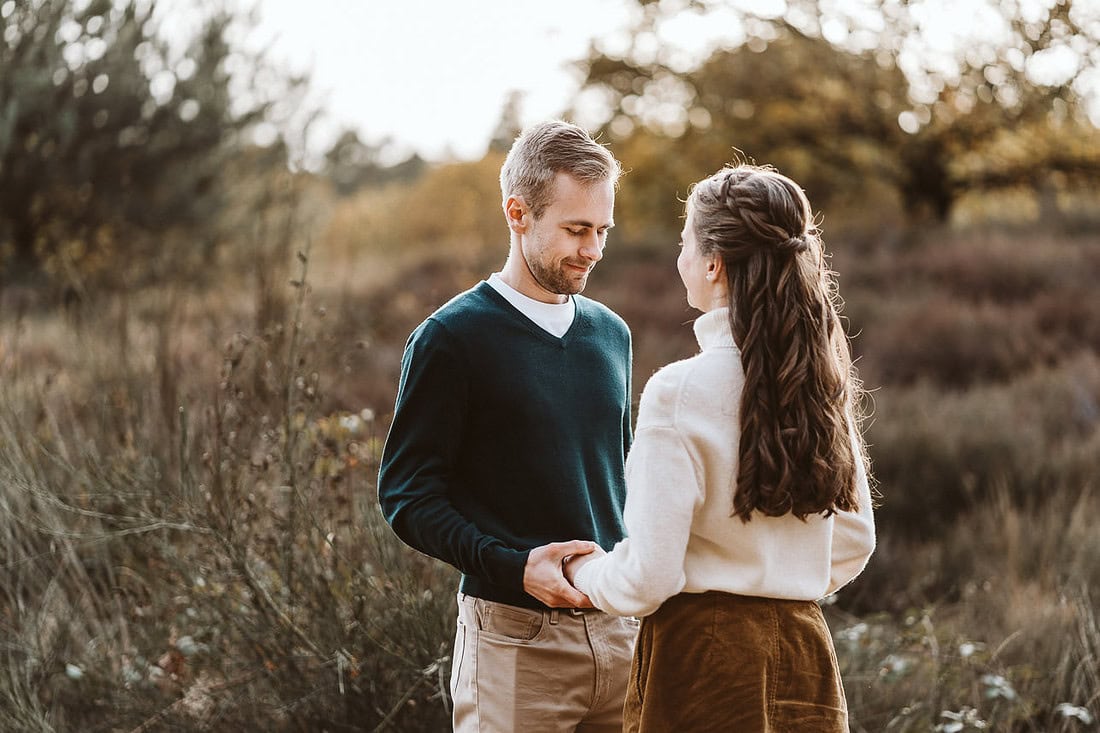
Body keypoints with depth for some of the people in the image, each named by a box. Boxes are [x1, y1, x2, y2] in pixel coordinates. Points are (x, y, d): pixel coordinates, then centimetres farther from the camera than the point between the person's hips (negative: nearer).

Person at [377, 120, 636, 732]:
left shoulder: (611, 333, 13)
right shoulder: (453, 338, -6)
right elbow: (407, 496, -8)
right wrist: (513, 566, -20)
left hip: (620, 630, 5)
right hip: (515, 638, -5)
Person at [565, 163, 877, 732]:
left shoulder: (680, 391, -17)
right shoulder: (824, 379, 2)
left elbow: (646, 580, -17)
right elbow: (854, 542, 13)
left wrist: (580, 569, 2)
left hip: (704, 662, -6)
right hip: (805, 653, 6)